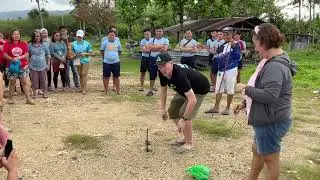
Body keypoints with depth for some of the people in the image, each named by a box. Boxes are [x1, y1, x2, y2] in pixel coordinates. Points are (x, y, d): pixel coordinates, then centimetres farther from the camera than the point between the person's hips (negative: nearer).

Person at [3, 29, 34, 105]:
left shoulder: (23, 44, 3)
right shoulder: (7, 44, -1)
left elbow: (27, 54, -3)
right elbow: (5, 54, -6)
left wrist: (19, 58, -17)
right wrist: (12, 59, -22)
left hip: (23, 66, 1)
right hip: (12, 66, -1)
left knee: (25, 82, 2)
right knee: (12, 83, 8)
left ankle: (28, 99, 3)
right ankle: (10, 98, 20)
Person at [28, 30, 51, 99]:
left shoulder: (44, 45, 4)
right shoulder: (30, 45, 3)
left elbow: (48, 55, 8)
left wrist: (48, 64, 4)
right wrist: (28, 64, 3)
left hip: (42, 66, 0)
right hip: (33, 66, 0)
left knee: (43, 80, 4)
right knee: (34, 80, 4)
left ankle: (45, 93, 13)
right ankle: (34, 93, 15)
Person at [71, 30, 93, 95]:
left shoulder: (87, 43, -1)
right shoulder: (73, 44, 6)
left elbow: (90, 53, 2)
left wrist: (85, 54, -16)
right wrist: (75, 55, -10)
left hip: (85, 61, -3)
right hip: (78, 61, 3)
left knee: (84, 74, -10)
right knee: (80, 75, 7)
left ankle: (84, 89, -7)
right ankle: (82, 88, 17)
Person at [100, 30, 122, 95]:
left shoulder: (117, 42, 6)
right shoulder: (105, 42, -1)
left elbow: (120, 51, 18)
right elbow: (101, 51, 8)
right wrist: (105, 57, 13)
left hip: (116, 62, 1)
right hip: (106, 62, -1)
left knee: (116, 77, 7)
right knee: (106, 77, 5)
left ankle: (118, 90, 15)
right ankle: (106, 91, 16)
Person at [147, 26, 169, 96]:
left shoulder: (165, 40, 1)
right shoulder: (151, 39, 7)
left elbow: (164, 49, -15)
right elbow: (149, 47, -12)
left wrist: (154, 47, -10)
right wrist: (160, 46, -14)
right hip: (153, 59, 2)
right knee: (152, 74, 8)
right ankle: (151, 89, 18)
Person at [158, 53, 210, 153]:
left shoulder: (180, 75, -42)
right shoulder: (163, 73, -17)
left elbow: (193, 100, -45)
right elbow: (163, 90, 2)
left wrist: (183, 119, -43)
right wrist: (163, 109, -4)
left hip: (200, 89, -8)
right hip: (185, 89, 9)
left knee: (184, 113, -20)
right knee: (172, 111, 7)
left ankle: (189, 143, 0)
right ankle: (186, 137, 25)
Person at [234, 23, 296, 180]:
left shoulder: (275, 66, -26)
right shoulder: (271, 62, 9)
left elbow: (269, 95, -35)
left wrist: (247, 89, -20)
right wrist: (245, 103, 13)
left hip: (272, 122, -11)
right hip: (267, 120, 11)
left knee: (270, 159, 8)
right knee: (257, 150, 25)